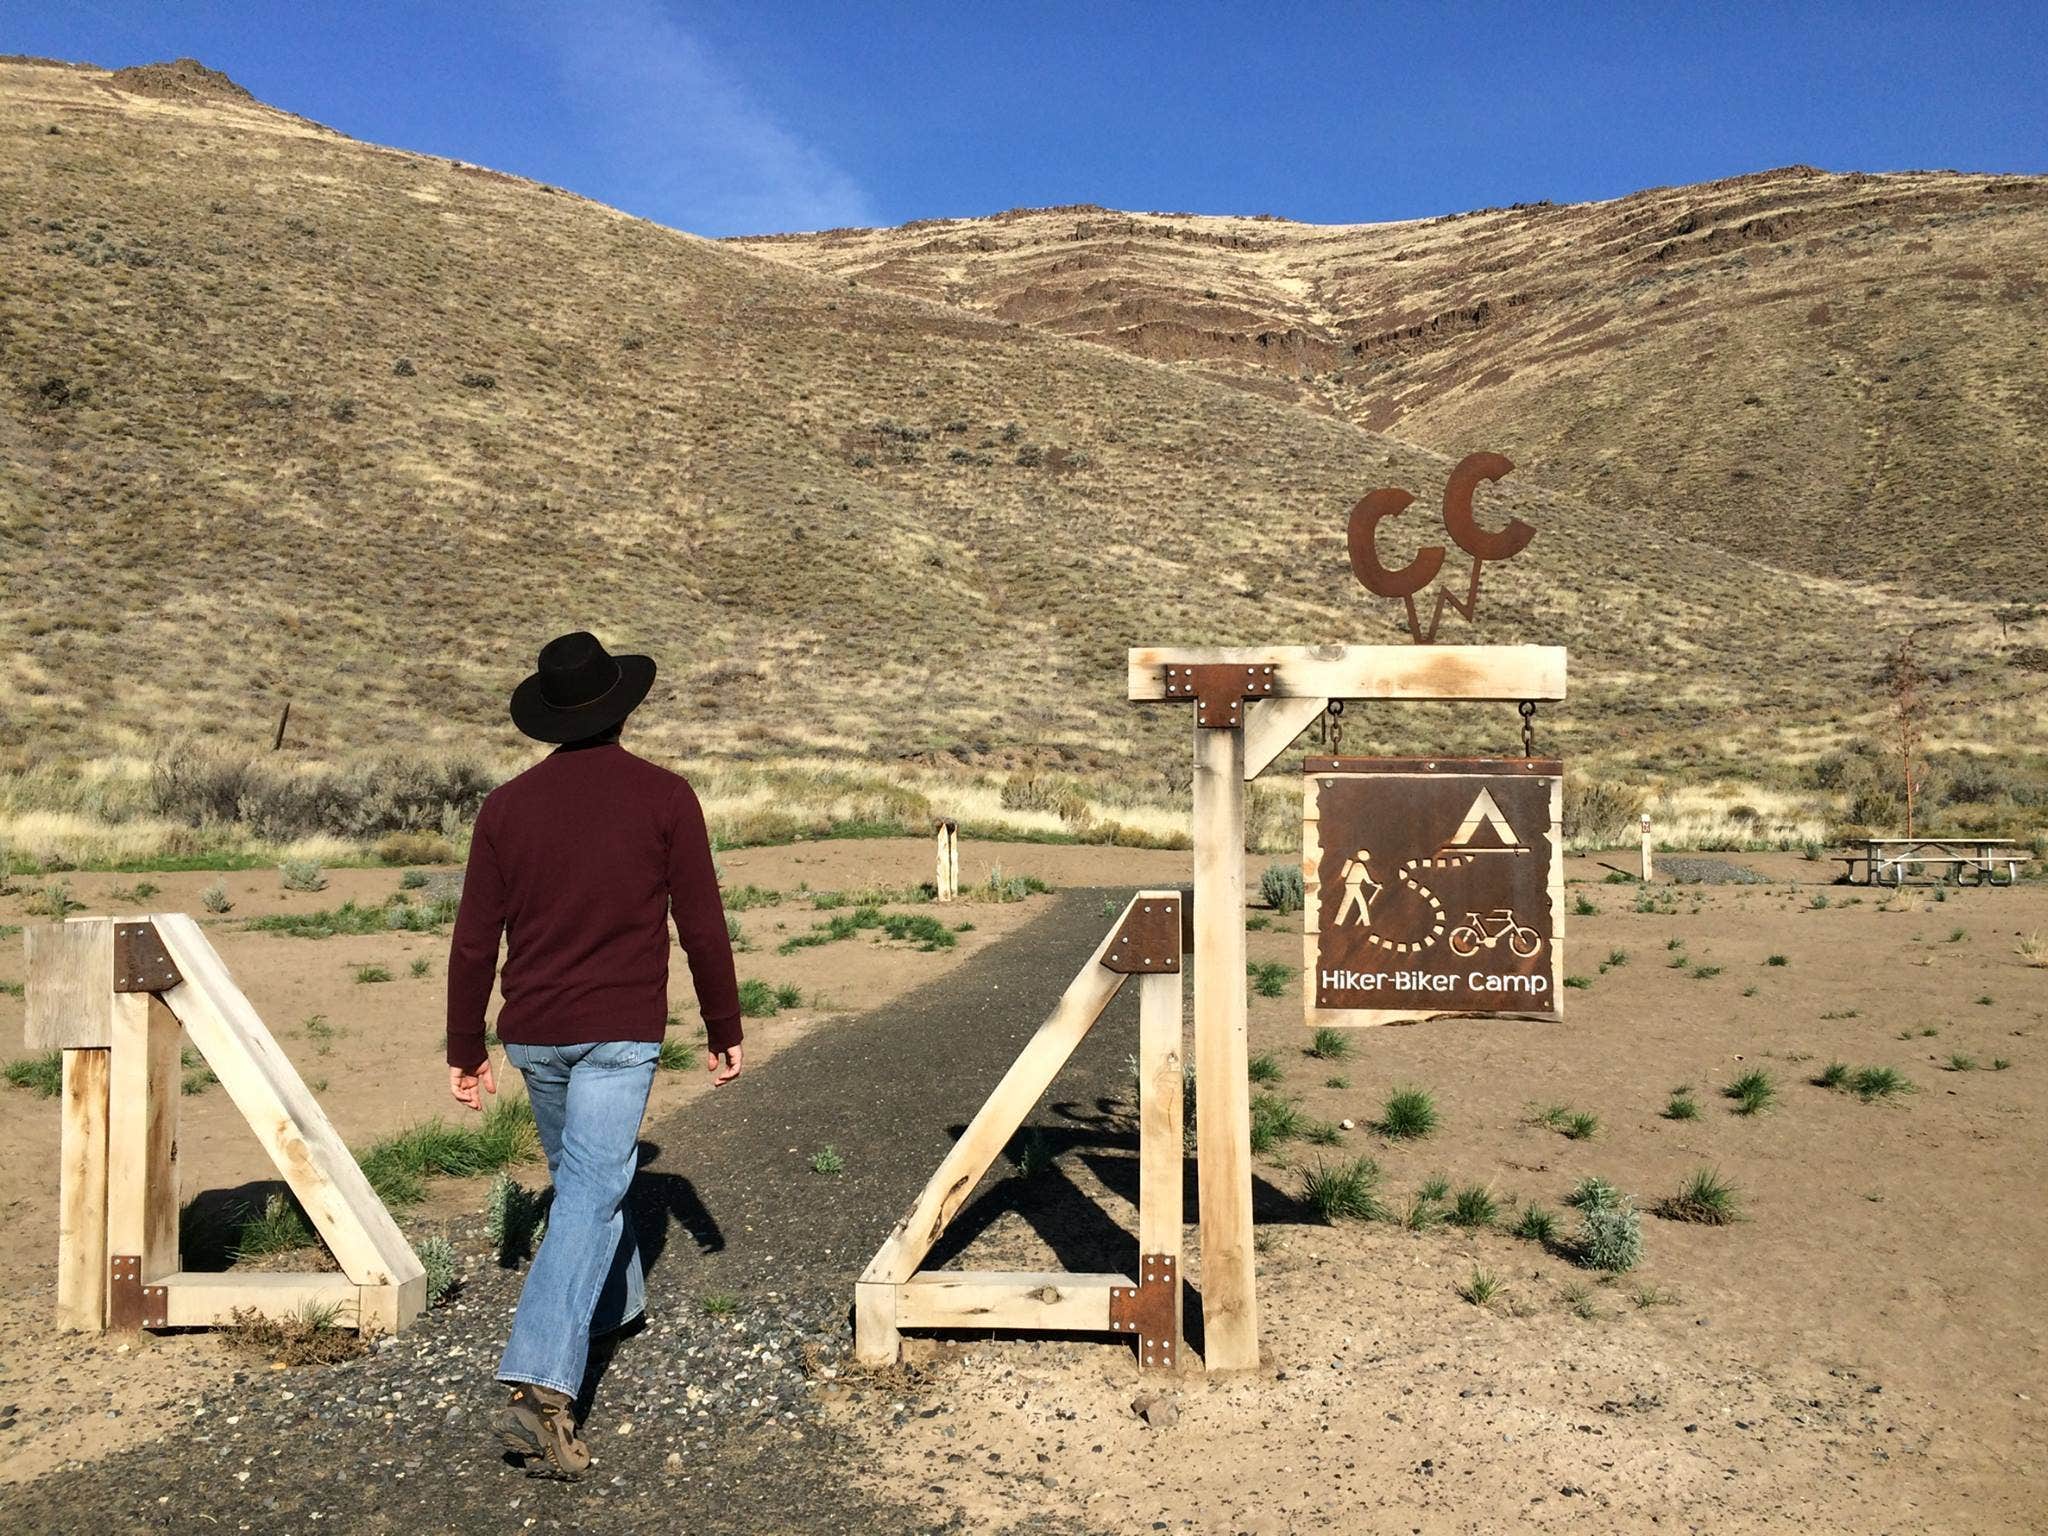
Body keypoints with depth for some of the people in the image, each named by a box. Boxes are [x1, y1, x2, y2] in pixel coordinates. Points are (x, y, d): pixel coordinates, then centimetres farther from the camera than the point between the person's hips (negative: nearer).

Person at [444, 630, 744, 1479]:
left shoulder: (507, 804, 2)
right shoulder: (663, 796, -6)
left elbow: (474, 940, 3)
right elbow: (701, 925, -6)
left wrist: (465, 1049, 12)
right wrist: (723, 1028, 6)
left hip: (534, 1033, 4)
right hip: (621, 1032, -4)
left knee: (579, 1173, 25)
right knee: (590, 1194, -6)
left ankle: (616, 1303, 46)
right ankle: (541, 1388, -16)